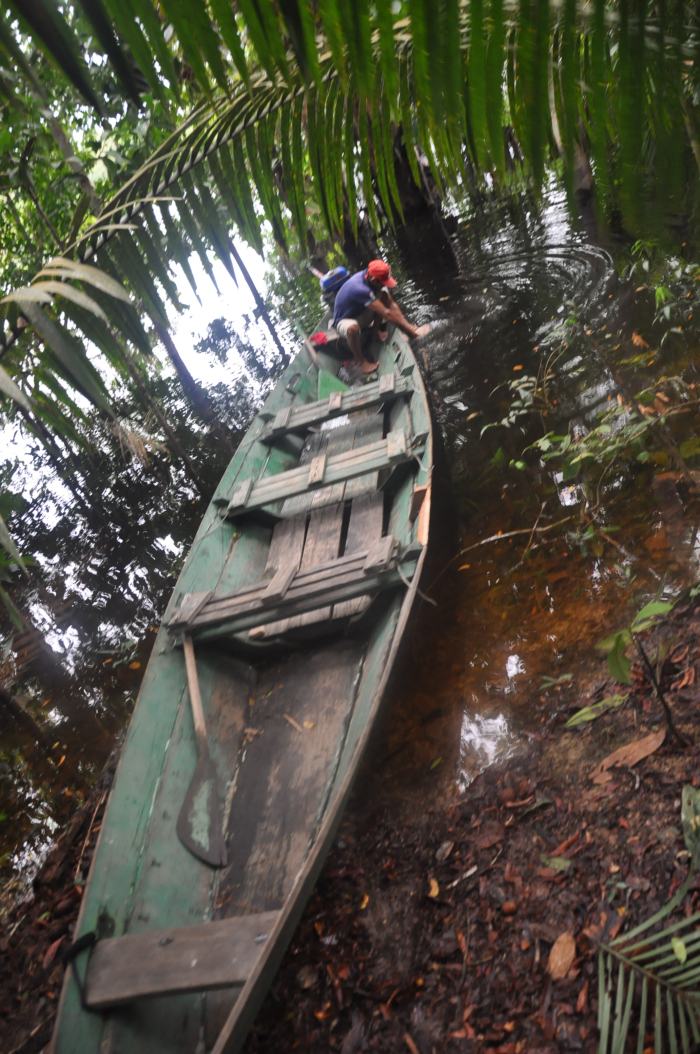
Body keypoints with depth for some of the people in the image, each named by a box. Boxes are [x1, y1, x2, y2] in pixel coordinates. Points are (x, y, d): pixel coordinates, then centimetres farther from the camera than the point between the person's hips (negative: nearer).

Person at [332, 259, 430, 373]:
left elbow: (391, 304, -7)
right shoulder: (360, 288, -39)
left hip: (362, 314, 8)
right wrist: (409, 330, -32)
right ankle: (361, 361, -20)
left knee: (384, 293, -9)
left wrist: (407, 325, -14)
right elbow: (386, 314, -37)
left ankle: (376, 329, -3)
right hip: (344, 320, -8)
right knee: (352, 328, -44)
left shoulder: (369, 275, -13)